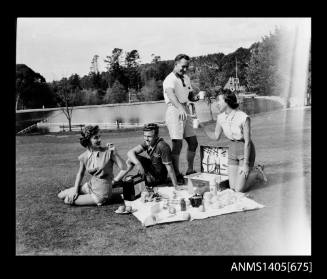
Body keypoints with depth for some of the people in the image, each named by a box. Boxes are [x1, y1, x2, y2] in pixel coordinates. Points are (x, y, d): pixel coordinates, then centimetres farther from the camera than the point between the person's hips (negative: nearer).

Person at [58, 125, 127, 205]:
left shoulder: (108, 151, -18)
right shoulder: (84, 156, -5)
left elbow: (124, 167, -19)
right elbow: (80, 173, 11)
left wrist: (115, 153, -29)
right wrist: (75, 190, 3)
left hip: (101, 193, -5)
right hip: (90, 186, 5)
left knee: (67, 201, -4)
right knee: (61, 195, 7)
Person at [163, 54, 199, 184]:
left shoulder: (186, 78, 16)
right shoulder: (170, 79, -12)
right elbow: (171, 95, -31)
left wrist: (195, 98, -3)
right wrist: (180, 108, -49)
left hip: (186, 111, 9)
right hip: (174, 111, -8)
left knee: (193, 142, 11)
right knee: (177, 143, -12)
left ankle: (190, 170, 26)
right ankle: (177, 174, -3)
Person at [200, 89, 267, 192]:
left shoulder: (244, 118, -23)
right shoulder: (221, 117, -4)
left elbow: (247, 142, -20)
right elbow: (216, 137, 7)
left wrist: (245, 163, -20)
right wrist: (202, 127, -2)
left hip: (246, 151, -6)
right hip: (232, 150, 6)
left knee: (240, 189, -12)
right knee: (233, 187, 2)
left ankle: (257, 173, 14)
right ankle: (253, 171, 25)